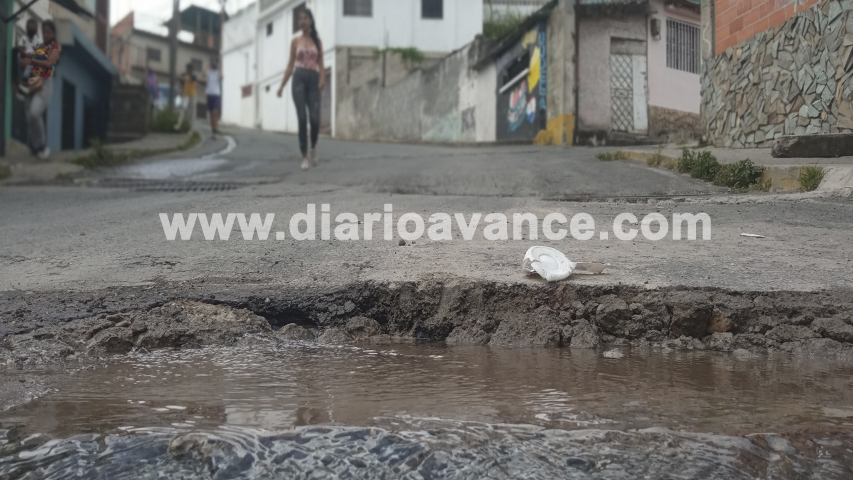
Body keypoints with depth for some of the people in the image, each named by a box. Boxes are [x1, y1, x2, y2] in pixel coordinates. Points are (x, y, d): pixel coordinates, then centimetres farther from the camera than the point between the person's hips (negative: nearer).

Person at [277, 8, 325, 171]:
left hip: (313, 80, 0)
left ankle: (313, 147, 17)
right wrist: (282, 85, 6)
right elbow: (290, 65, 12)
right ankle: (304, 157, -5)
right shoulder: (295, 41, 11)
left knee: (315, 118, -12)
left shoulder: (317, 41, 12)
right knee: (302, 118, -10)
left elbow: (321, 64, 7)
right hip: (299, 79, 0)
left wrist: (322, 79, -13)